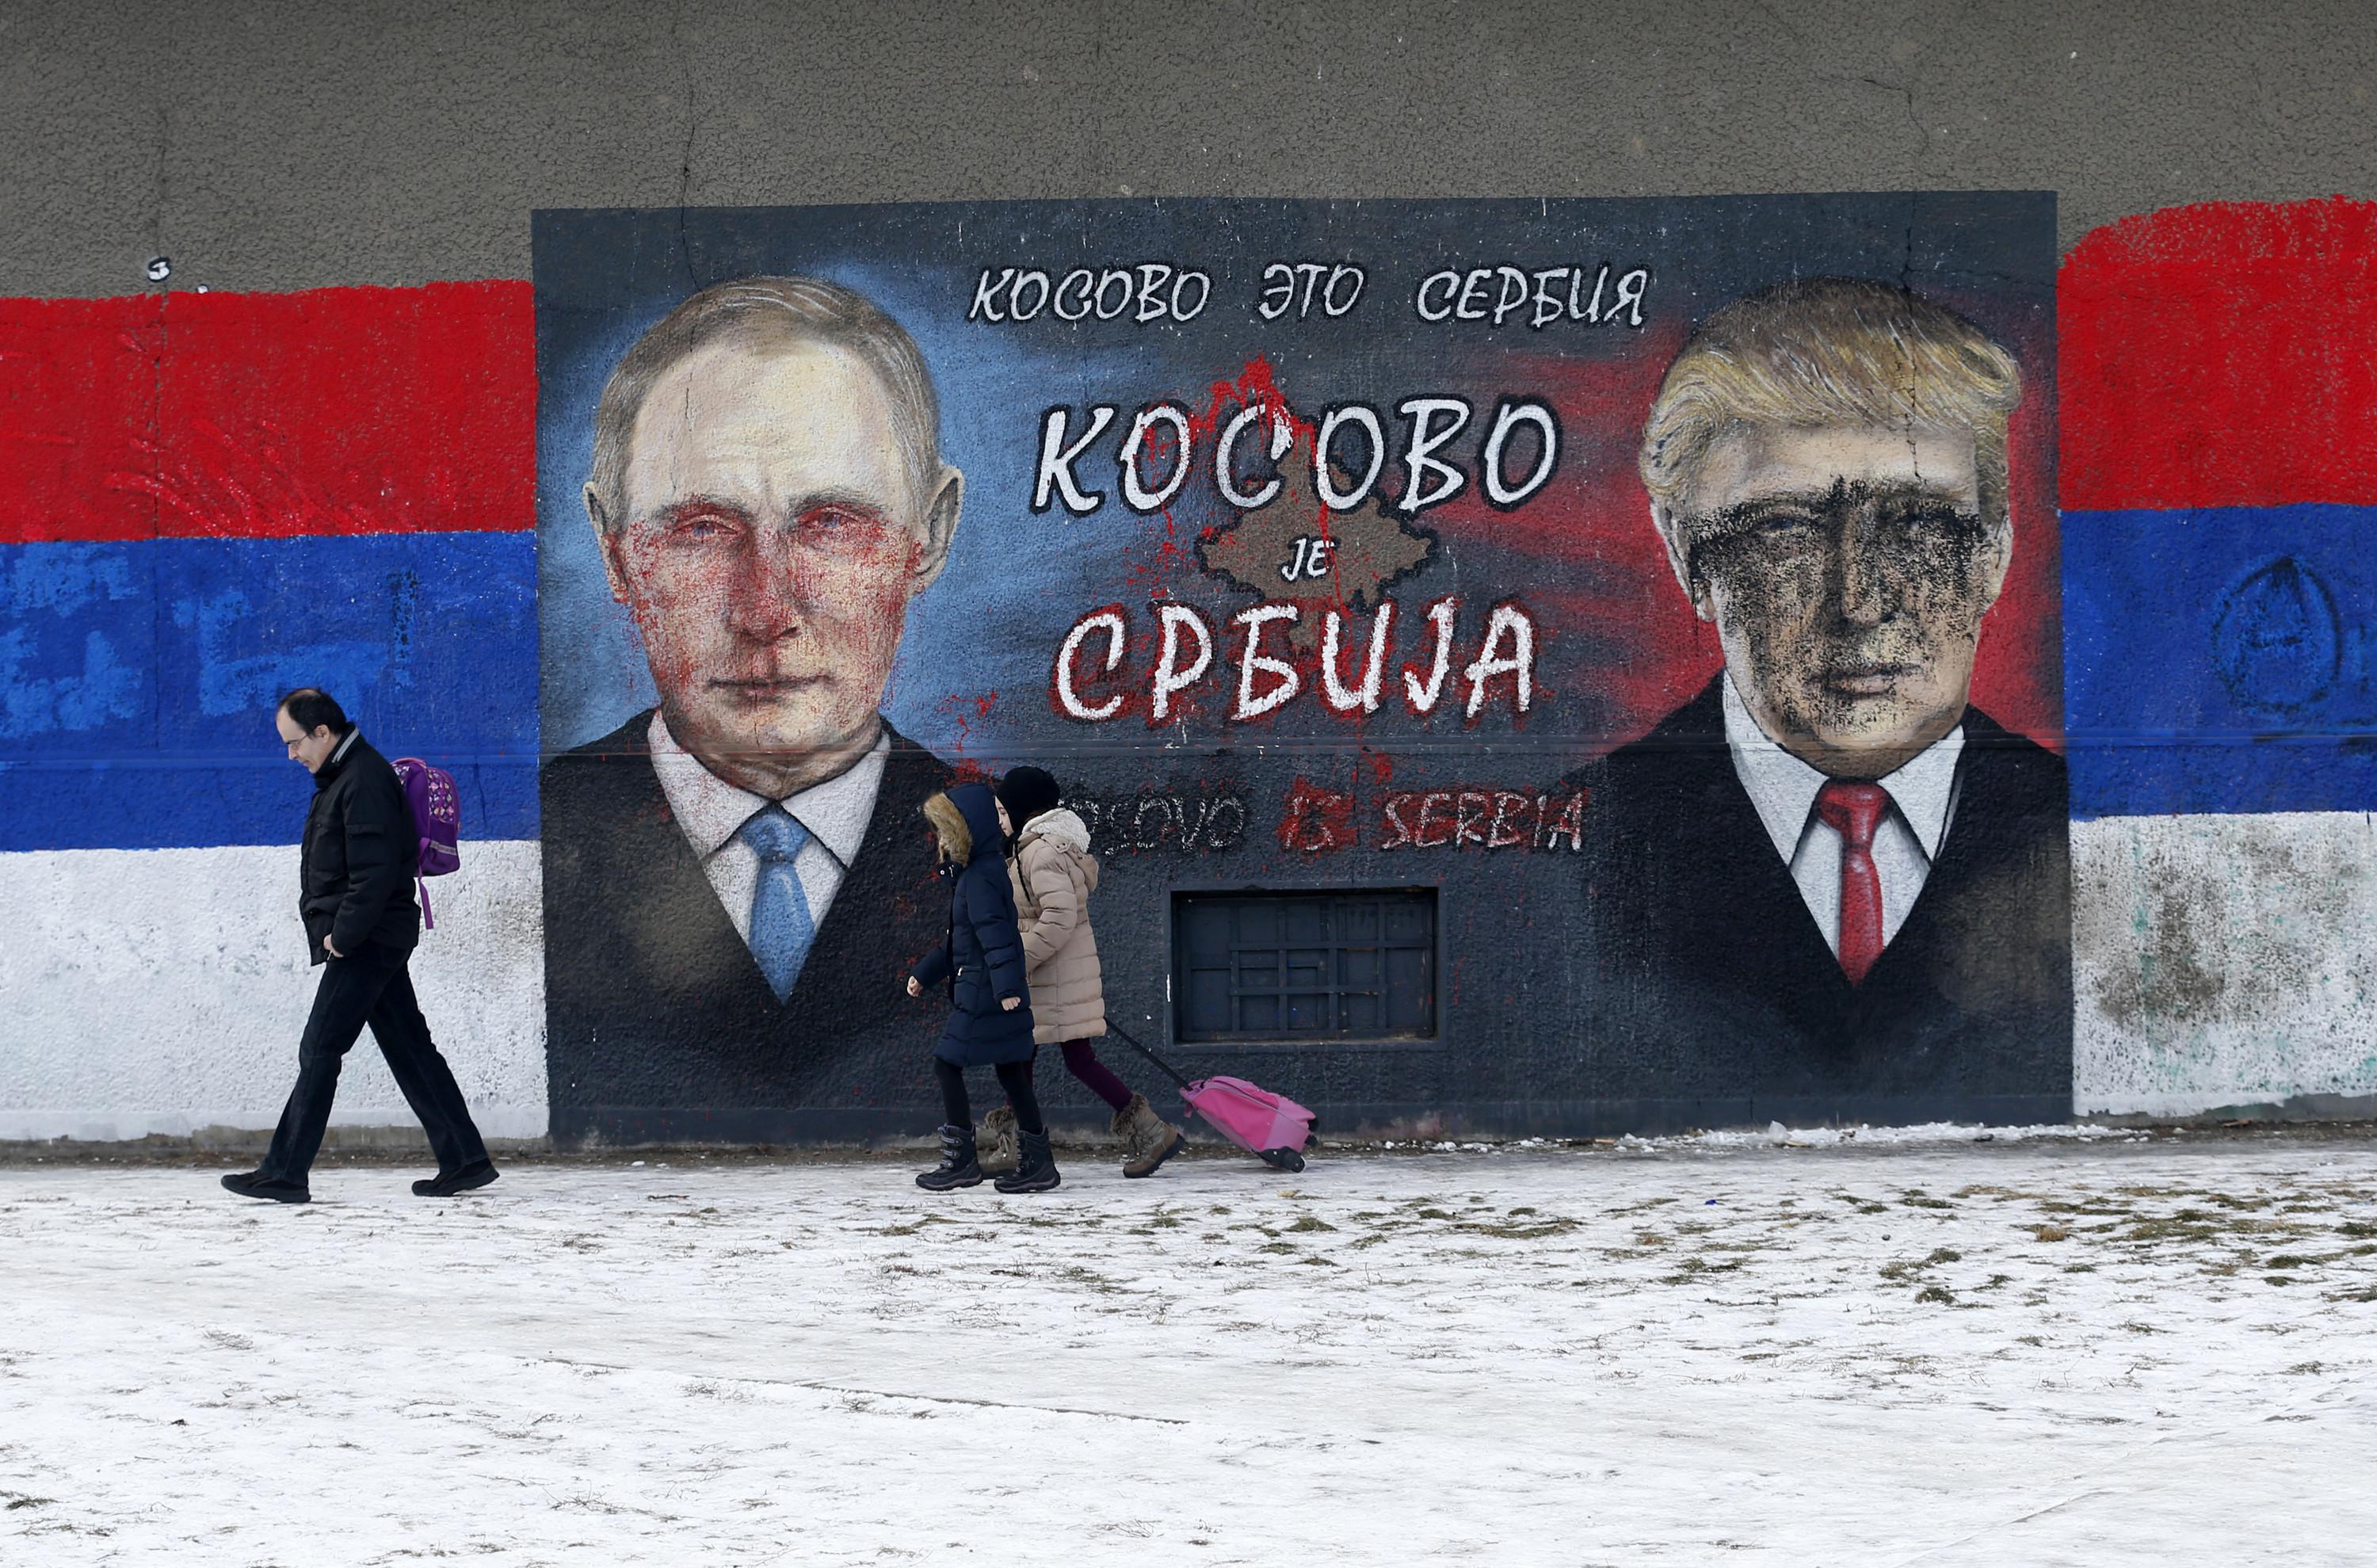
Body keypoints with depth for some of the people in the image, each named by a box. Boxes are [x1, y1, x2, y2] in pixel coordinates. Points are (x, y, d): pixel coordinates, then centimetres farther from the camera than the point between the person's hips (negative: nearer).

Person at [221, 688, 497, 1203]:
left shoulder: (364, 782, -16)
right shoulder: (341, 777, 17)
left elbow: (375, 873, -23)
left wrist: (342, 935, -18)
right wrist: (337, 933, 13)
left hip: (366, 944, -11)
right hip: (374, 942, 11)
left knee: (319, 1051, -8)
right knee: (409, 1049, 10)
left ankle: (284, 1174, -6)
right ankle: (464, 1160, 11)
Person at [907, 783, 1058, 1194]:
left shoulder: (979, 879, -15)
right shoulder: (979, 873, 18)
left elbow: (995, 934, -25)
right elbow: (958, 938, 27)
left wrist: (1006, 987, -31)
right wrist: (924, 974, 29)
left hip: (982, 994, -10)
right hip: (995, 993, 10)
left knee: (947, 1064, -5)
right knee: (1010, 1072, 11)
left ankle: (959, 1160, -3)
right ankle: (1037, 1162, 12)